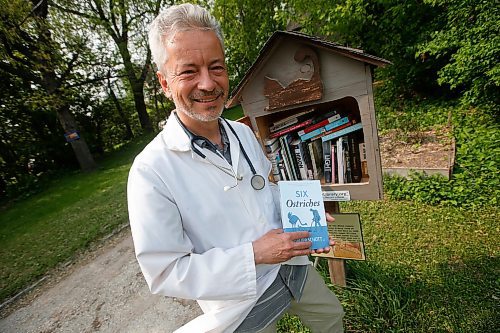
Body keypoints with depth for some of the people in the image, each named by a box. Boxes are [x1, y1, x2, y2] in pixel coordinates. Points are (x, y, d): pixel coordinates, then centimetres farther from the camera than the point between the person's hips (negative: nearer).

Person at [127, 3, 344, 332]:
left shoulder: (243, 132, -7)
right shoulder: (151, 171, -26)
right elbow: (165, 273, -22)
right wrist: (253, 255, -28)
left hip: (293, 266, 6)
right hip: (243, 304, -5)